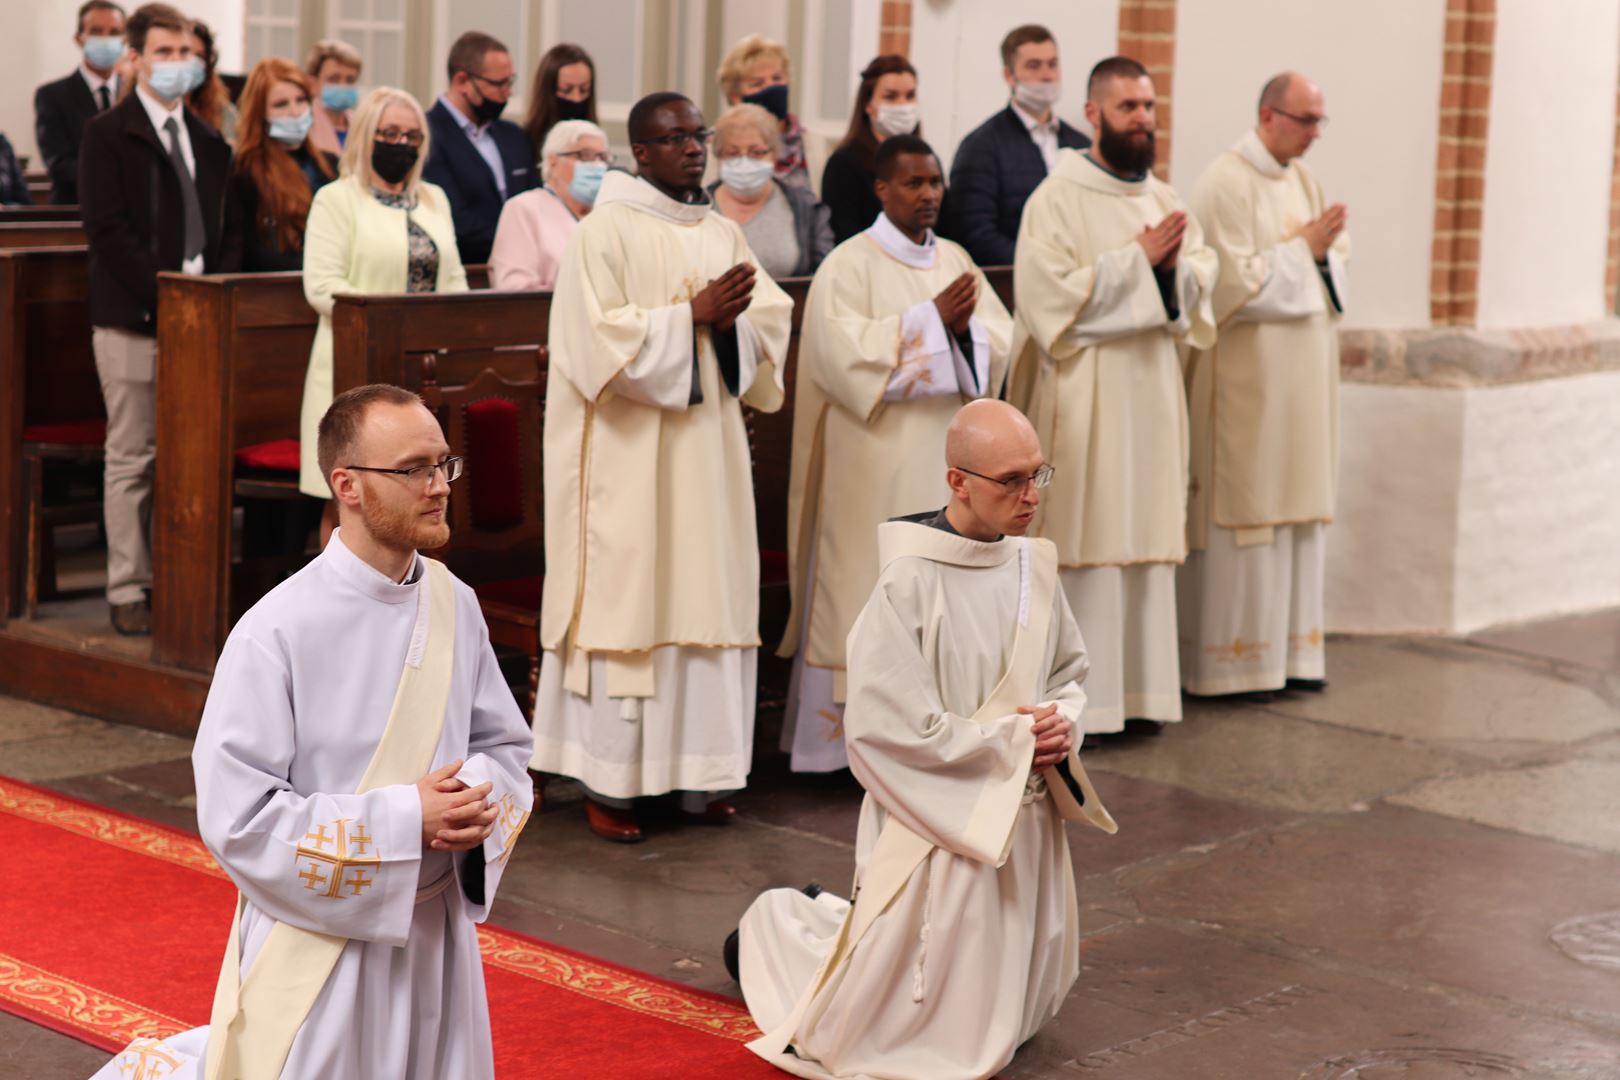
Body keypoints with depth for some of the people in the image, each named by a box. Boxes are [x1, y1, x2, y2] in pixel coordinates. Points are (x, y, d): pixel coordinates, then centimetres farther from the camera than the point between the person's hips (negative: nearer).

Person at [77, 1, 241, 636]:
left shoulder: (210, 142, 16)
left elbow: (228, 231, 17)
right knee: (132, 460, -1)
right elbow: (107, 230, -10)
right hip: (132, 321, -5)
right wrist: (167, 297, -15)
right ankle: (128, 591, 5)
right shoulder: (107, 135, -1)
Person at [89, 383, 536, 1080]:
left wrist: (481, 802, -12)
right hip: (319, 938, -6)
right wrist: (403, 819, -23)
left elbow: (504, 744, 10)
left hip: (436, 930, 6)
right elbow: (236, 816, -20)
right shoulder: (277, 632, -19)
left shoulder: (454, 605, -1)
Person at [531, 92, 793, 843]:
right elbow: (602, 337, -14)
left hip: (709, 449, 6)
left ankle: (699, 772, 11)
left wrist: (732, 317, -13)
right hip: (630, 454, -6)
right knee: (625, 602, -4)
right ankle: (606, 780, 3)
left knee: (711, 601, 4)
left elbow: (771, 323, 8)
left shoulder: (723, 235, 14)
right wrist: (693, 316, -17)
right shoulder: (605, 232, -5)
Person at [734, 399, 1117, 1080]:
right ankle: (778, 929, 29)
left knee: (1009, 1018, 22)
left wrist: (1063, 722, -7)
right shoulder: (910, 583, -20)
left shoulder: (1032, 565, 1)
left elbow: (1070, 672, 15)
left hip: (1025, 824, 7)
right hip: (940, 825, -7)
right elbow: (893, 727, -21)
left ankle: (835, 921, 39)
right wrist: (1015, 738, -16)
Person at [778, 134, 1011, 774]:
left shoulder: (954, 260, 12)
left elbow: (1002, 338, 7)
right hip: (878, 463, -6)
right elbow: (843, 352, -19)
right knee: (872, 584, -2)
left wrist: (964, 325, -14)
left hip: (947, 456, 6)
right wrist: (932, 319, -19)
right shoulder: (850, 265, -7)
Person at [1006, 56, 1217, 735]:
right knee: (1081, 538, -5)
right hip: (1083, 392, -6)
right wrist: (1139, 259, -14)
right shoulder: (1058, 197, -6)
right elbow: (1050, 294, -15)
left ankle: (1137, 687, 14)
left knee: (1145, 538, 7)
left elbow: (1198, 284, 9)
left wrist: (1172, 266, -13)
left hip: (1152, 385, 6)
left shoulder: (1163, 199, 13)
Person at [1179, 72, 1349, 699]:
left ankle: (1287, 650, 16)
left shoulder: (1303, 181, 13)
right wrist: (1303, 250, -11)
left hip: (1302, 378, 8)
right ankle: (1233, 661, 2)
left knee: (1296, 508, 9)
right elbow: (1235, 282, -18)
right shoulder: (1227, 184, -12)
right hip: (1248, 379, -8)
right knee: (1244, 509, -4)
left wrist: (1324, 251, -6)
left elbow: (1338, 261, 15)